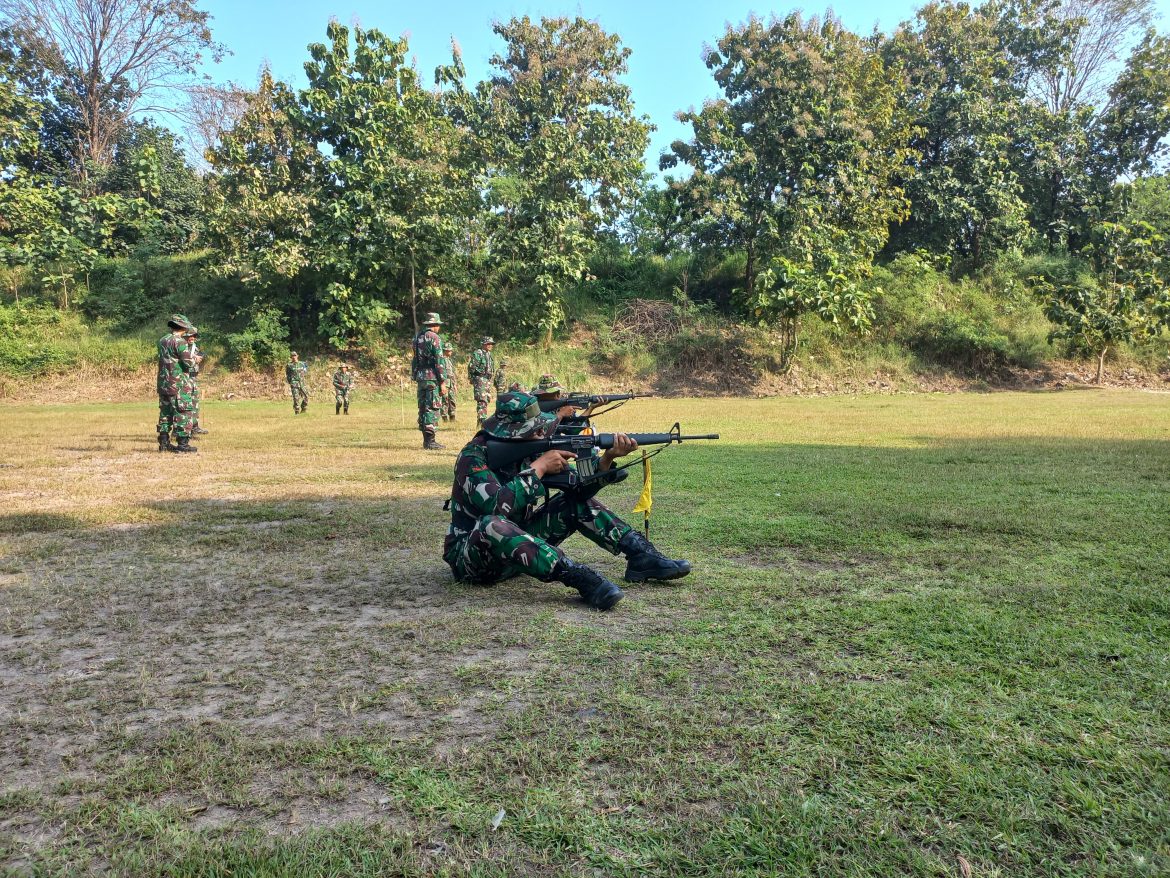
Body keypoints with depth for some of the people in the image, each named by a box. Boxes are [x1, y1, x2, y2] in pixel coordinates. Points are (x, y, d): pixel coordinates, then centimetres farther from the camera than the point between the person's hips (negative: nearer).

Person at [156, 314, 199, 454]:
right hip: (179, 385, -8)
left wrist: (193, 358, 19)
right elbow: (189, 363, -19)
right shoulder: (180, 342, -14)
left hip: (163, 384, 8)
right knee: (183, 414, -4)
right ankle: (183, 445, -5)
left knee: (165, 413, 14)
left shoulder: (162, 341, 11)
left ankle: (164, 443, 18)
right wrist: (193, 357, 4)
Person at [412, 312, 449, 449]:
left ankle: (426, 440, 16)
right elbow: (439, 361, -15)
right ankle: (430, 441, -7)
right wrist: (443, 381, -13)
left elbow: (415, 360, 15)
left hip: (420, 377, 8)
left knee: (423, 407, 11)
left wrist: (416, 376, 19)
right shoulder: (434, 338, -11)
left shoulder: (418, 337, 13)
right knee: (432, 408, -6)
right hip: (432, 378, -8)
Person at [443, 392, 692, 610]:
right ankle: (580, 577, -42)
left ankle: (642, 556, -10)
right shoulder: (475, 456, -21)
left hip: (519, 544, 7)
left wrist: (608, 457, -20)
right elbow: (497, 507, -37)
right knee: (492, 525, -41)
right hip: (471, 557, -7)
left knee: (576, 502, -3)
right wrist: (538, 467, -29)